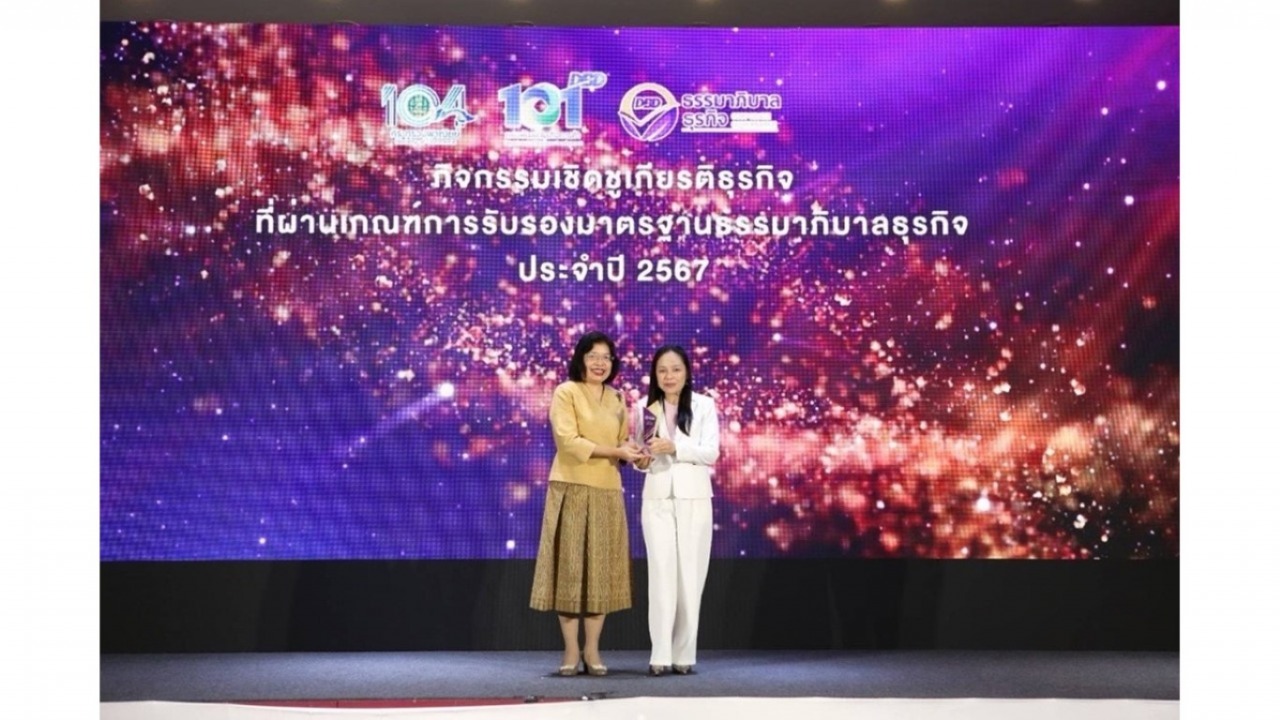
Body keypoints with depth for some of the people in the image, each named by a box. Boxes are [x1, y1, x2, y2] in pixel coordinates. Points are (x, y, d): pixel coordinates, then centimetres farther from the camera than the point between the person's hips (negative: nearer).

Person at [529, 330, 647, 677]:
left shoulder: (617, 401, 16)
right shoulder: (565, 393, -2)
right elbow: (568, 441, -14)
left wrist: (633, 453, -5)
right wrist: (614, 451, -18)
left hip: (607, 493, 5)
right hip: (572, 490, -5)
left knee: (601, 570, 3)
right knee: (570, 568, -3)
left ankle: (592, 650, 8)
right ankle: (571, 650, 1)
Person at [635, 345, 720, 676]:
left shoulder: (704, 406, 2)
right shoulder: (646, 408, 8)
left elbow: (711, 451, -6)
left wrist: (674, 447, -18)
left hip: (694, 499, -1)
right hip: (657, 499, 1)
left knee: (690, 575, 0)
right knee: (661, 575, -5)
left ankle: (684, 654, 5)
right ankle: (660, 655, -6)